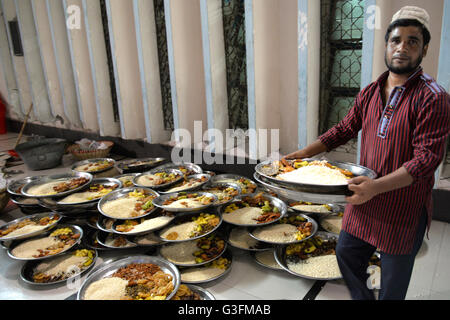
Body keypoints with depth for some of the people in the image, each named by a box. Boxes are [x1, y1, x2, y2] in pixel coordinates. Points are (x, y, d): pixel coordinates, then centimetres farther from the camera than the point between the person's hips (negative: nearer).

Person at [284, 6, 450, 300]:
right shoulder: (369, 93, 6)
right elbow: (344, 130, 12)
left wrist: (377, 186, -34)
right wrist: (304, 153, 1)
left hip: (404, 208, -6)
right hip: (364, 200, 6)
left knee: (393, 285, 10)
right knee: (346, 254, 20)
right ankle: (363, 298, 44)